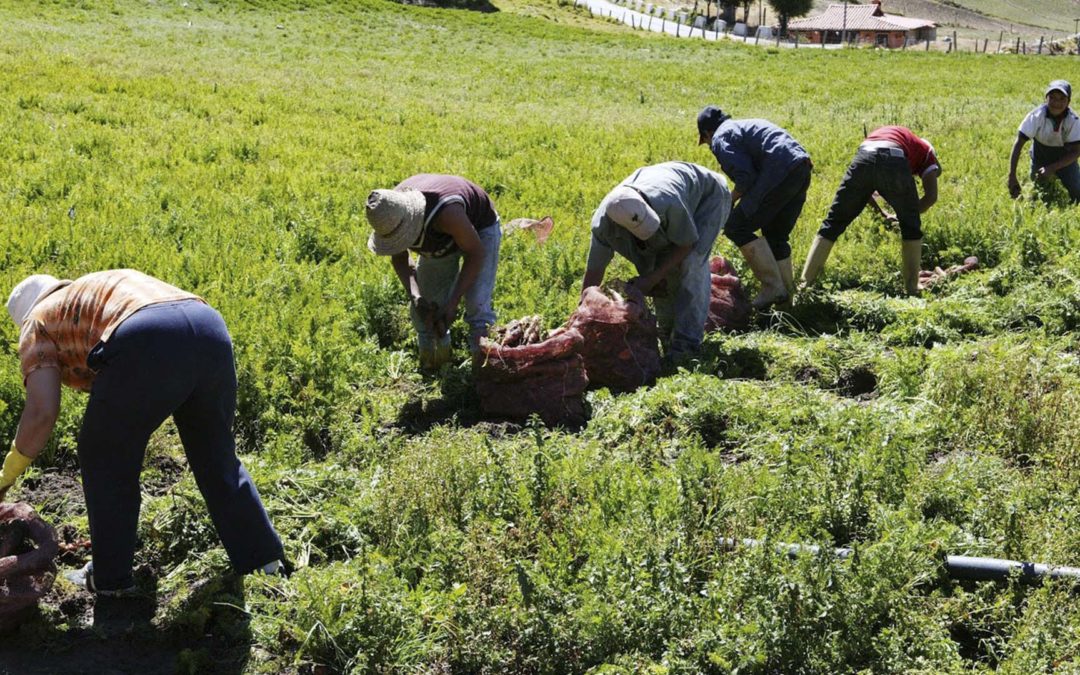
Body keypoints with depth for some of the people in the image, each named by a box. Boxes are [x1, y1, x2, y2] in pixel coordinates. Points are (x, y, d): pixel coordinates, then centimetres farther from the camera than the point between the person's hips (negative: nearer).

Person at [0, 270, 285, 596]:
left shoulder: (39, 321, 24)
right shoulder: (111, 287, 42)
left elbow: (41, 414, 11)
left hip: (147, 342, -6)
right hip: (211, 327, 6)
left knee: (105, 458, 18)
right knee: (217, 457, 24)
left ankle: (110, 577, 27)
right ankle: (266, 562, 30)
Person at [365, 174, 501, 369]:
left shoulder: (445, 212, -46)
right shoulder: (389, 215, -28)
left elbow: (476, 253, -31)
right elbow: (399, 258, -10)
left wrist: (453, 303, -33)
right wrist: (414, 296, -28)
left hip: (479, 229, -5)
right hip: (441, 239, 6)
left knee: (477, 307, -21)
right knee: (422, 308, 2)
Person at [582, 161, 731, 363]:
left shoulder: (668, 203, -45)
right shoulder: (603, 224, -29)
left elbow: (687, 243, -26)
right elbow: (594, 272, -19)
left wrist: (651, 280, -26)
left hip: (708, 195, -5)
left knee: (690, 263, -21)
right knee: (661, 265, -7)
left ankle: (687, 341, -18)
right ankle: (669, 332, 16)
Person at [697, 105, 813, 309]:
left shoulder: (721, 138, 4)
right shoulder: (747, 125, 31)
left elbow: (746, 177, -9)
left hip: (780, 174, -9)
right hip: (802, 169, 9)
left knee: (736, 228, -2)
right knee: (775, 235, 20)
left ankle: (772, 287, -5)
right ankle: (787, 292, 22)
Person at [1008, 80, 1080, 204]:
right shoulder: (1037, 116, -29)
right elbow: (1018, 144, -29)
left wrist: (1052, 168, -36)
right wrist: (1012, 176, -36)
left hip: (1065, 160, 0)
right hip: (1040, 157, 0)